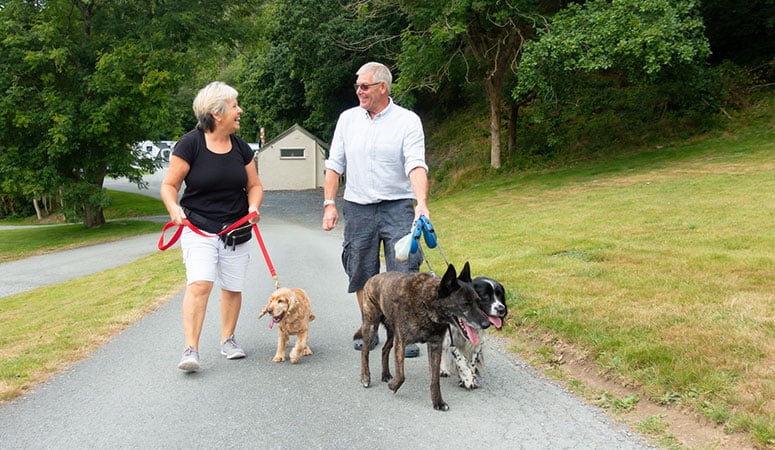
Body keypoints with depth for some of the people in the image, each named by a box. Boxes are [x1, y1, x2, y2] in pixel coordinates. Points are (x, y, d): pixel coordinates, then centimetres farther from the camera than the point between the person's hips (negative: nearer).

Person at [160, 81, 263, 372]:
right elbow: (169, 185, -7)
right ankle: (191, 350, -14)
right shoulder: (190, 144, -9)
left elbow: (254, 185, 13)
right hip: (198, 228, -4)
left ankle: (227, 339, 29)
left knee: (232, 288, 10)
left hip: (236, 229, 5)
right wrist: (174, 208, -26)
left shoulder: (241, 147, 5)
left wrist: (253, 206, -7)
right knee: (199, 283, -19)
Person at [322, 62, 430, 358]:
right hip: (358, 208, 3)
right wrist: (329, 203, 2)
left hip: (398, 208, -3)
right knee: (362, 274, 9)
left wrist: (422, 203, -30)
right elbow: (335, 164, 11)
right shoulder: (348, 119, 8)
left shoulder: (407, 120, -4)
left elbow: (416, 165, -15)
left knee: (404, 276, -5)